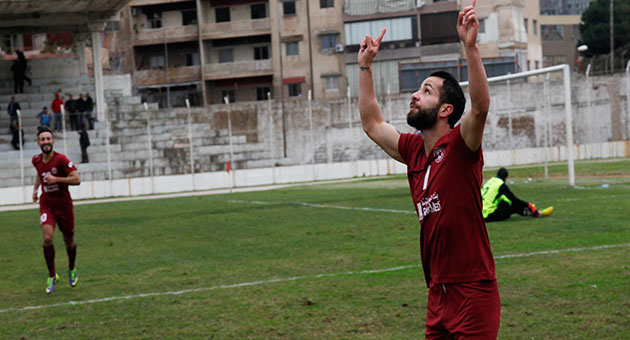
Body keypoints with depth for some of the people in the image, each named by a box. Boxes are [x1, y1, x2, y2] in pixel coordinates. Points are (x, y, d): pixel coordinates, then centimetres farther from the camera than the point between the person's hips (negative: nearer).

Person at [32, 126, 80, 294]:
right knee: (47, 238, -18)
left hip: (63, 204, -2)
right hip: (46, 204, 2)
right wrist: (35, 188, 19)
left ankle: (72, 269, 41)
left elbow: (76, 179, -19)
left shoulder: (61, 160, -15)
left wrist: (56, 179, -25)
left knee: (69, 242, 10)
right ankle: (52, 276, -2)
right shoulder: (36, 160, 1)